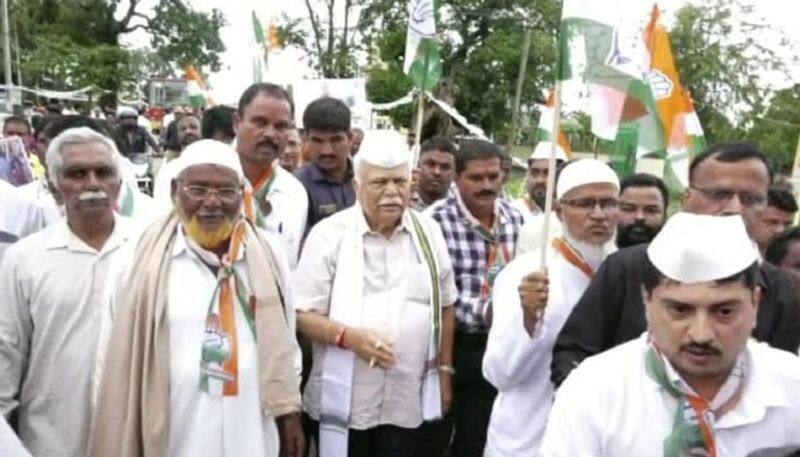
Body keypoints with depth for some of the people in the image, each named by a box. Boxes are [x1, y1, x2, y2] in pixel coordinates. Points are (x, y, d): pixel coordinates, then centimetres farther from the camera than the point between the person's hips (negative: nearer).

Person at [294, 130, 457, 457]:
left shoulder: (428, 233, 4)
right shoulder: (330, 234, -7)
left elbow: (444, 307, 12)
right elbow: (302, 314, -8)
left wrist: (444, 370, 11)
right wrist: (348, 336, -23)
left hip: (408, 402, 3)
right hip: (344, 401, -2)